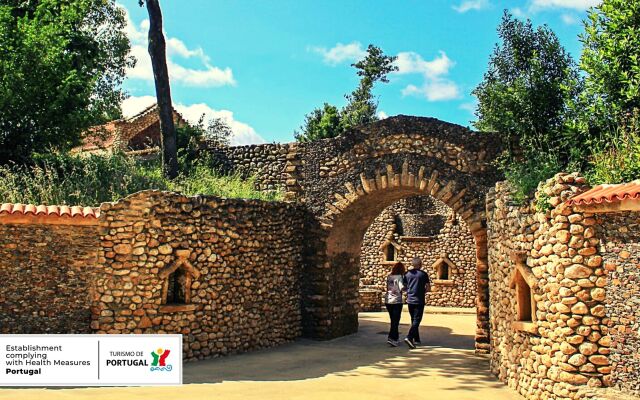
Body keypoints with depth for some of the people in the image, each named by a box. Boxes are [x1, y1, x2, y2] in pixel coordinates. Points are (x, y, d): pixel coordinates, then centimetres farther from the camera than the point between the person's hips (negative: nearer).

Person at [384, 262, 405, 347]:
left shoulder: (389, 277, 9)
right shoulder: (399, 277, -9)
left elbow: (387, 287, 11)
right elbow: (402, 288, -21)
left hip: (388, 301, 6)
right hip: (396, 301, -6)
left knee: (393, 320, 17)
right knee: (395, 321, -3)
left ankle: (395, 337, 25)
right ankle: (391, 338, -12)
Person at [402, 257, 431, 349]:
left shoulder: (407, 274, 5)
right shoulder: (423, 274, -5)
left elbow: (404, 287, 6)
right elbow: (428, 288, -5)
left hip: (410, 300, 4)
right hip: (419, 301, -4)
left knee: (413, 320, 16)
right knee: (416, 320, -5)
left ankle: (416, 339, 23)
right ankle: (409, 337, -21)